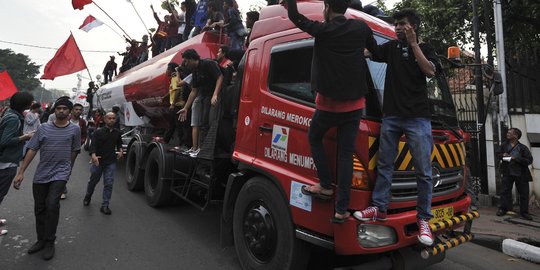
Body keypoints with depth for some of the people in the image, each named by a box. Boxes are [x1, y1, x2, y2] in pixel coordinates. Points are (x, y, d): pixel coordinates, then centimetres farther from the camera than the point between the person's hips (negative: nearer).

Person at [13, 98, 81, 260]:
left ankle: (49, 243, -2)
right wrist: (21, 172, -2)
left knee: (52, 205, -17)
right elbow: (32, 150, 2)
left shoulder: (75, 129, -1)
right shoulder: (44, 128, 4)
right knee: (39, 209, 11)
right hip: (40, 174, 3)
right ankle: (41, 240, 28)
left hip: (60, 174, -3)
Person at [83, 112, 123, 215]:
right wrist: (93, 155, -35)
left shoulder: (117, 133, 4)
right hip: (98, 161, -1)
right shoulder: (98, 132, -7)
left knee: (109, 184, -4)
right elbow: (93, 145, -17)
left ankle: (105, 206, 2)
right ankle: (87, 197, 45)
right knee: (93, 181, 17)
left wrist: (120, 151, 1)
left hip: (111, 162, 2)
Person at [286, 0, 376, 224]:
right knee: (346, 154, 4)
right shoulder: (361, 27, 4)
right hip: (354, 105, 3)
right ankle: (341, 209, 5)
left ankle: (326, 186, 17)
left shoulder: (322, 30, -6)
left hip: (328, 103, -3)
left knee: (314, 139, 21)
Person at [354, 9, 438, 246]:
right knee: (384, 165, 4)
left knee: (423, 170, -2)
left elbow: (430, 71, -8)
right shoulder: (391, 47, 16)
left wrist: (413, 43, -7)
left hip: (417, 118, -2)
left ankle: (423, 218, 7)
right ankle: (379, 208, 13)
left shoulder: (426, 49, 10)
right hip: (391, 116, 3)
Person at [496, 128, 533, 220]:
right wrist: (502, 155, -6)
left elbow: (529, 160, -11)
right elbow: (498, 153, 15)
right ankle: (503, 208, 13)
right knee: (505, 190, 2)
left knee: (524, 193, 6)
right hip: (508, 173, 2)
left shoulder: (523, 148, -7)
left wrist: (517, 159, -22)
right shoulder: (504, 145, 2)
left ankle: (524, 212, 19)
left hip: (521, 174, -1)